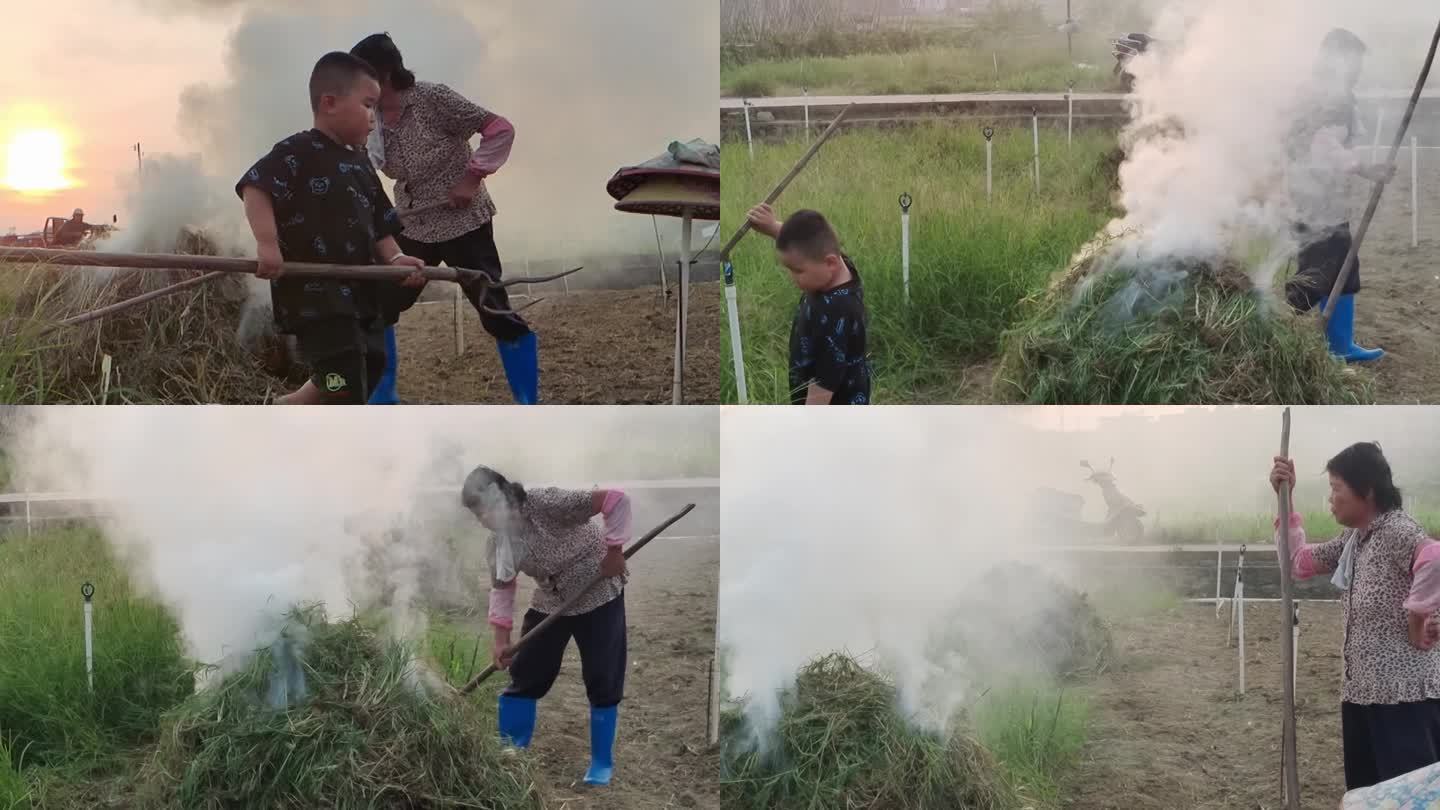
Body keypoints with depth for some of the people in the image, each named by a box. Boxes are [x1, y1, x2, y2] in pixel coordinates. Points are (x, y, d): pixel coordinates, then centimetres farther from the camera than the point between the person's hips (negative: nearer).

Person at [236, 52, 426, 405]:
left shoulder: (361, 167, 18)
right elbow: (254, 187, -21)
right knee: (346, 401, -12)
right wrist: (267, 242, -32)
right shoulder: (297, 153, -9)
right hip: (315, 298, -9)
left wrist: (394, 258, -1)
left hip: (360, 296, 9)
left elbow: (379, 225, 19)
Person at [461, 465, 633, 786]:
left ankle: (602, 763, 12)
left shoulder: (547, 504, -31)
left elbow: (616, 499, -33)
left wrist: (614, 549, -29)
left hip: (598, 595, -6)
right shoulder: (499, 541, -10)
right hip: (550, 603, 6)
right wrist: (501, 640, -11)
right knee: (524, 673, 5)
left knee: (602, 680, -3)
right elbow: (502, 588, -2)